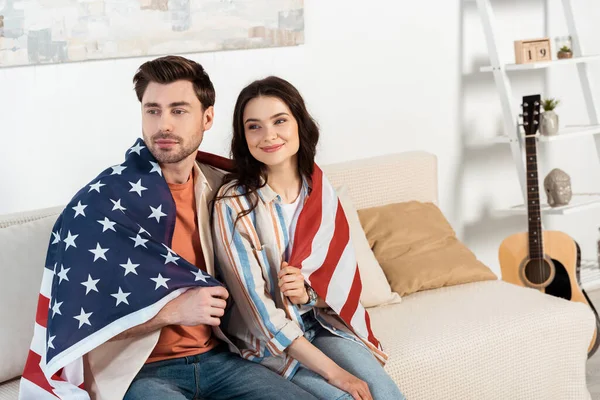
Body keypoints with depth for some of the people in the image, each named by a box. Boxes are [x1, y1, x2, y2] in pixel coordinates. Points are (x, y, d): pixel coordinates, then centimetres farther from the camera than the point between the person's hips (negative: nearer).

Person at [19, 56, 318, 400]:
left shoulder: (218, 187, 5)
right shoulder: (99, 202, -12)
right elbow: (78, 320, -13)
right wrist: (173, 310, -20)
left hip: (216, 358, 6)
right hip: (137, 371, -5)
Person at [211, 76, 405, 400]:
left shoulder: (320, 189, 1)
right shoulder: (233, 204, -15)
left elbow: (345, 275, 5)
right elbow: (257, 307, -18)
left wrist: (309, 293, -19)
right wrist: (332, 370, -22)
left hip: (325, 324, 4)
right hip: (267, 344, -4)